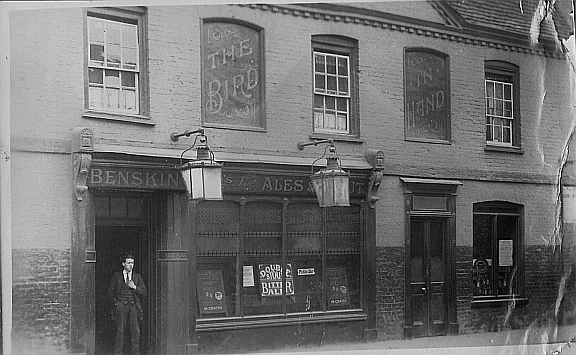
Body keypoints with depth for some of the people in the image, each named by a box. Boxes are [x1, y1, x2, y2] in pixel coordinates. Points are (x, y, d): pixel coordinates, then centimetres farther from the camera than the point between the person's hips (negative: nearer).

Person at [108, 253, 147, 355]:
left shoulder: (137, 277, 11)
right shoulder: (116, 276, 8)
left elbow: (144, 293, 6)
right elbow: (110, 291, 12)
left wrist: (135, 287, -9)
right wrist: (115, 302, 1)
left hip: (134, 306, 1)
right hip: (121, 305, -1)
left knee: (135, 331, -4)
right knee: (120, 330, -4)